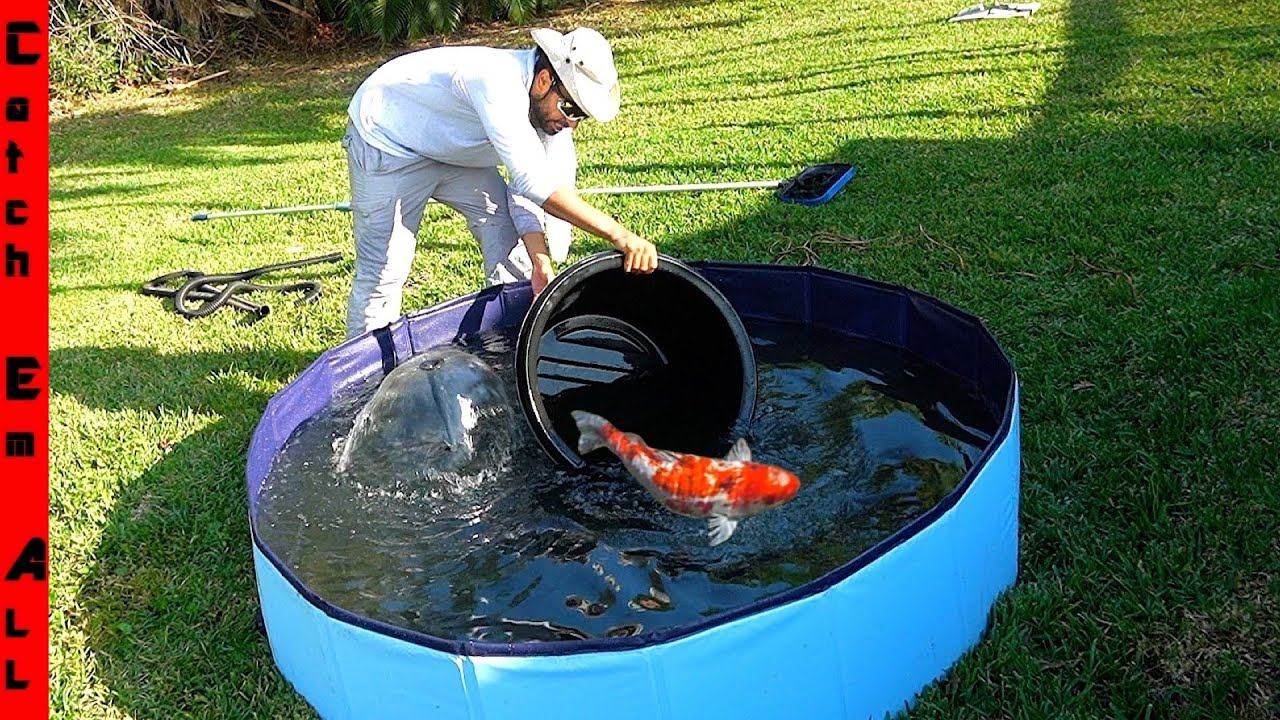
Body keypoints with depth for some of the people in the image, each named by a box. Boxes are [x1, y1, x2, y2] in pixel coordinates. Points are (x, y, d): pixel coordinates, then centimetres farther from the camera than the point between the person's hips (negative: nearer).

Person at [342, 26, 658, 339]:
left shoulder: (553, 107, -14)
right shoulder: (498, 82, -39)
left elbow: (525, 189, -10)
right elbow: (533, 181, -48)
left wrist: (540, 261, -26)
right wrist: (619, 235, -50)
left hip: (452, 149, 8)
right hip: (387, 140, -8)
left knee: (508, 230, 0)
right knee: (382, 271, -9)